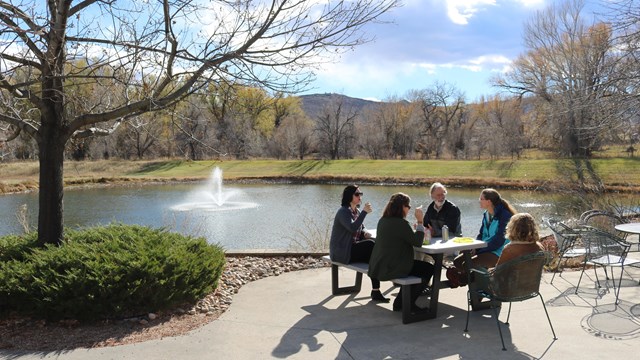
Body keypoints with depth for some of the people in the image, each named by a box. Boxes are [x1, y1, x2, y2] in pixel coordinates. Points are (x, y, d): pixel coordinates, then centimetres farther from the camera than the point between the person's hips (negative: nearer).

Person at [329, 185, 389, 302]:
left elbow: (361, 228, 21)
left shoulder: (357, 211, 12)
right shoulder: (343, 212, -15)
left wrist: (365, 233, -2)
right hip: (341, 252, -8)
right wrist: (364, 212, -27)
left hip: (352, 248, 8)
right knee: (370, 245, -21)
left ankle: (376, 291, -15)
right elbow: (353, 228, -30)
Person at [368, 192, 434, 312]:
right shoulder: (400, 223, -20)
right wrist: (420, 221, -11)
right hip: (392, 269, -9)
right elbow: (418, 242, -16)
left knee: (420, 266, 26)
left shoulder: (383, 220, 8)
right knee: (429, 269, 7)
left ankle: (400, 302, 26)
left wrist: (414, 230, 10)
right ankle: (409, 304, 14)